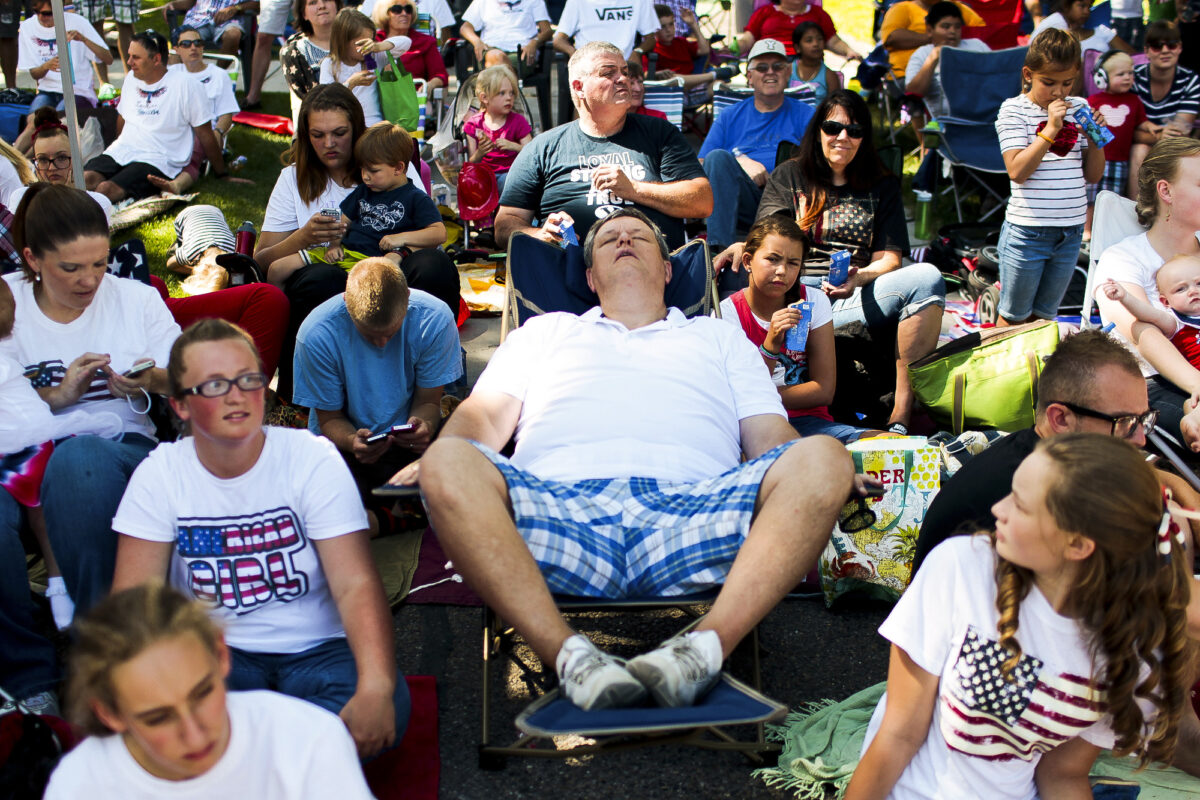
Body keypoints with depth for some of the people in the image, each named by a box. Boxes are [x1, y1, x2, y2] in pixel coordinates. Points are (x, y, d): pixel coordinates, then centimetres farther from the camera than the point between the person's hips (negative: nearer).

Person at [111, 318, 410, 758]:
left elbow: (356, 584, -17)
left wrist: (376, 688, -34)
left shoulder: (313, 459, -7)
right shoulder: (160, 476, -2)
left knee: (385, 712, -30)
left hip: (318, 650, 0)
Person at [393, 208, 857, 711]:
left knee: (823, 460, -27)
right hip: (562, 504, 0)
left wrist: (820, 475, -1)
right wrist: (430, 464, -2)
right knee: (447, 464, -31)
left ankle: (709, 643, -41)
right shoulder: (546, 332, 36)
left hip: (690, 510, 1)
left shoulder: (719, 337, 36)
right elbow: (485, 414, 22)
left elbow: (770, 435, 23)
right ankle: (568, 653, -39)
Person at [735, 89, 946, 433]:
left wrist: (859, 277, -13)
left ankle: (900, 417, -36)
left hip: (857, 298, 2)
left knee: (927, 277, -28)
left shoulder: (881, 187, 22)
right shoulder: (788, 176, 20)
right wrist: (744, 246, -21)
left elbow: (889, 256, 11)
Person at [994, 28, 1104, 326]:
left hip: (1071, 231, 4)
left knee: (1044, 315, 18)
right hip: (1027, 231, -4)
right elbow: (1017, 171, -19)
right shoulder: (1014, 109, -7)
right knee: (1014, 317, 9)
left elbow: (1093, 175, 8)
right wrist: (1051, 129, -22)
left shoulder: (1078, 109, 6)